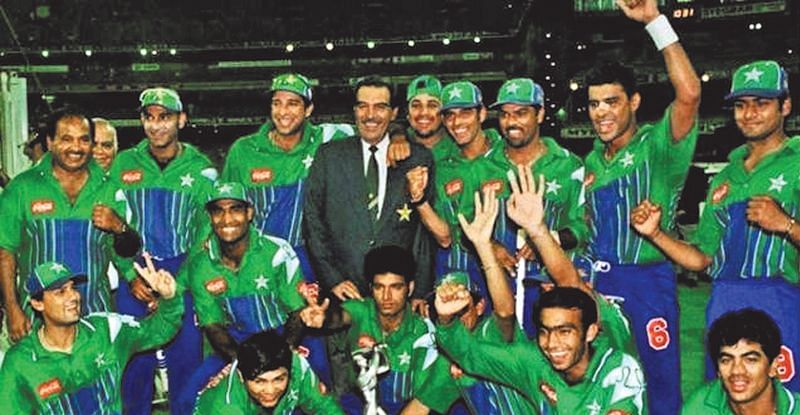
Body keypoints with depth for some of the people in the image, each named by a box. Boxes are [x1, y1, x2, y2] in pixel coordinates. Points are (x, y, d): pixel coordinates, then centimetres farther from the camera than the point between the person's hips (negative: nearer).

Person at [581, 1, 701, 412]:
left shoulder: (657, 147, -10)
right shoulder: (592, 161, 10)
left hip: (646, 282, -6)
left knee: (659, 378, 5)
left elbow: (689, 93, -29)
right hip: (597, 282, 6)